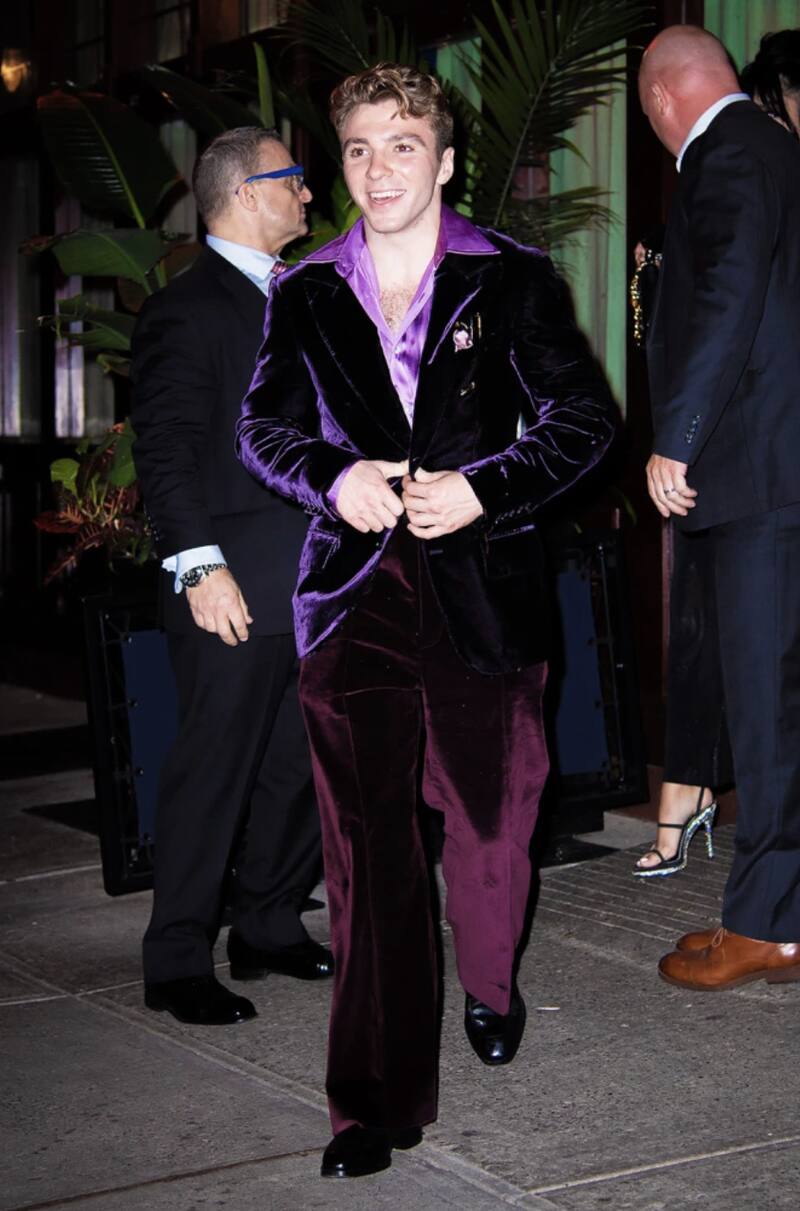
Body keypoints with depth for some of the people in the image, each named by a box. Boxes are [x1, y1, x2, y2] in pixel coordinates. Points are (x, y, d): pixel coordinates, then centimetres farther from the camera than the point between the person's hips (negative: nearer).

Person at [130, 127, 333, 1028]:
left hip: (311, 586, 8)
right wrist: (199, 565, -23)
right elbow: (167, 449, -15)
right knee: (212, 773, -3)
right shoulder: (186, 310, -8)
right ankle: (177, 964, 7)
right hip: (234, 590, -8)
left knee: (301, 766, 13)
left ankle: (268, 928, 27)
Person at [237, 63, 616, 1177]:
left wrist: (482, 489, -14)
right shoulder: (306, 297, 8)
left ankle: (491, 989, 43)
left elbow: (584, 415, 1)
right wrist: (335, 478, -6)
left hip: (483, 588, 0)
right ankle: (378, 1103, 0)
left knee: (490, 819, 11)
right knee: (366, 848, -5)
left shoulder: (512, 280, 2)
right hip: (355, 594, 1)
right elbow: (264, 427, 15)